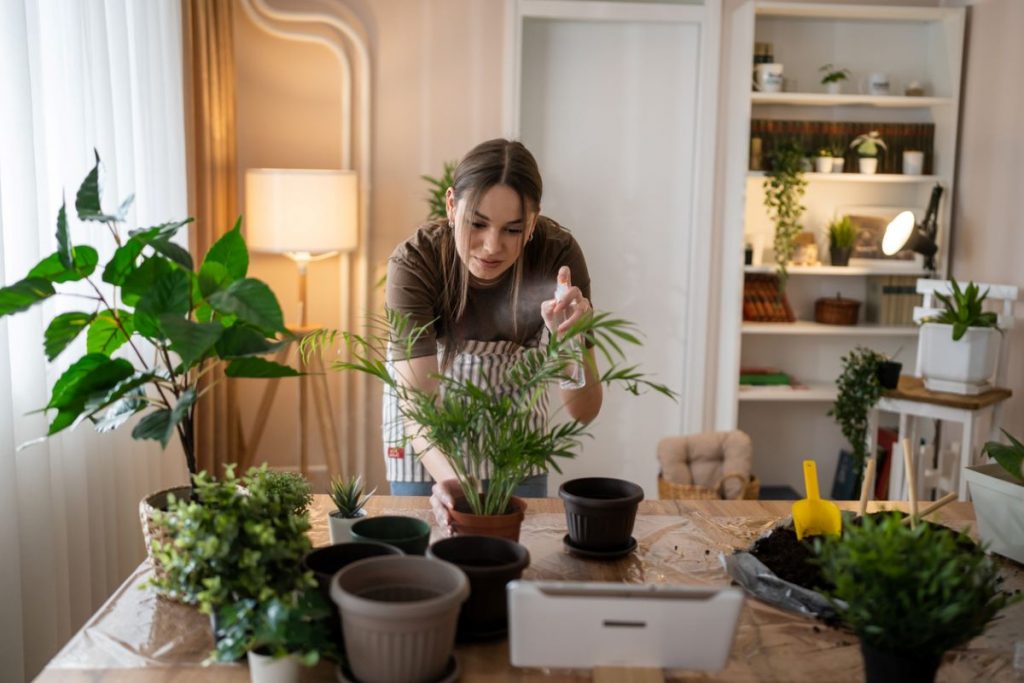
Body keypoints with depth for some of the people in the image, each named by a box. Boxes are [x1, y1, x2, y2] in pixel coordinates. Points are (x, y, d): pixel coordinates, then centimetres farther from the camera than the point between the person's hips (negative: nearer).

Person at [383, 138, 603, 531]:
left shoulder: (558, 254, -32)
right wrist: (447, 476, -58)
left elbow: (583, 410, -30)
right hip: (428, 383, -1)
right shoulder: (414, 262, -34)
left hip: (513, 391, 1)